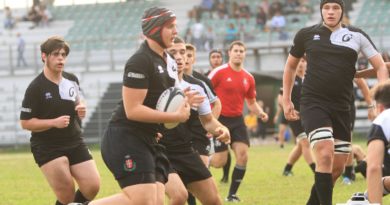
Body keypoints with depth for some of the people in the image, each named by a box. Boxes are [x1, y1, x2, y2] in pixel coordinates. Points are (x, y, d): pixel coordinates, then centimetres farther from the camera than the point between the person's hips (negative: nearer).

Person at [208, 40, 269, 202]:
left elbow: (251, 102, 18)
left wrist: (260, 112, -2)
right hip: (219, 119, -5)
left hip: (237, 120, 5)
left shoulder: (248, 78, 8)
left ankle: (232, 194, 4)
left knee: (243, 156, -8)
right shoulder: (219, 72, -8)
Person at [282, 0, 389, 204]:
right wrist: (286, 100, 16)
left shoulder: (357, 36, 4)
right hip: (313, 104, -3)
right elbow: (290, 66, 19)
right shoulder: (306, 34, 4)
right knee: (325, 156, -23)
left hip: (341, 108, 3)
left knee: (337, 167, 6)